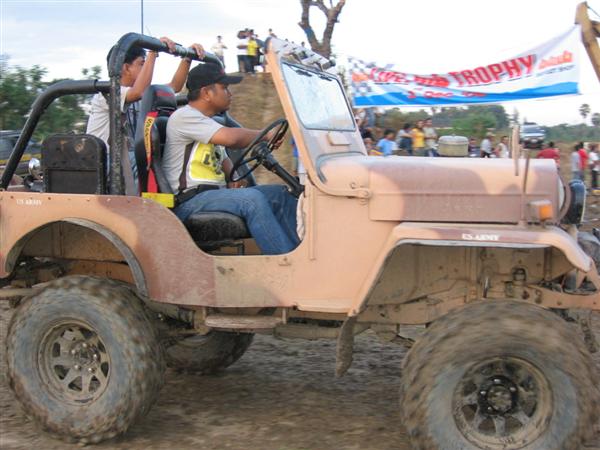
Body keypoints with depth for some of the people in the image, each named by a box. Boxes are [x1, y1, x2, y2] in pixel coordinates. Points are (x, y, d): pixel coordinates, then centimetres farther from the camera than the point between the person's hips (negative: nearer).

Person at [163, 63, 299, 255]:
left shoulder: (208, 122, 24)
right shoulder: (183, 116, -9)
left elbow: (223, 159, 31)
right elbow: (231, 137, -23)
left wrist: (233, 178, 7)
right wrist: (266, 135, -8)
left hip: (217, 193, 10)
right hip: (190, 201, -10)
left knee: (281, 193, -3)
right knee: (252, 198, -33)